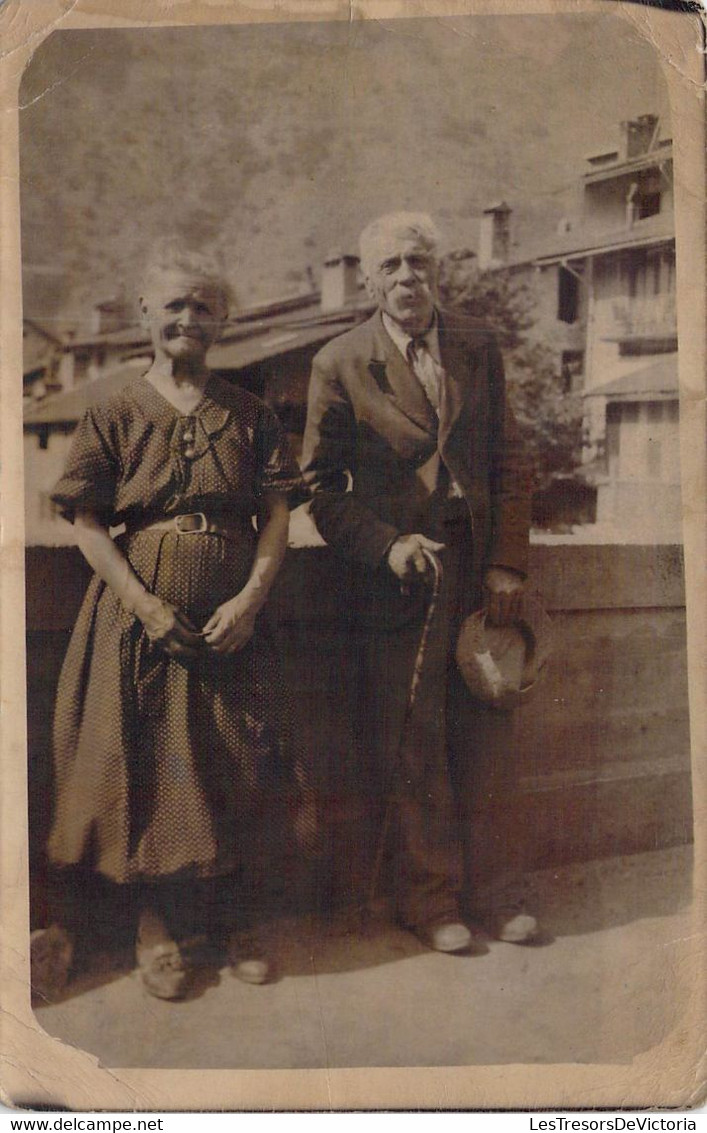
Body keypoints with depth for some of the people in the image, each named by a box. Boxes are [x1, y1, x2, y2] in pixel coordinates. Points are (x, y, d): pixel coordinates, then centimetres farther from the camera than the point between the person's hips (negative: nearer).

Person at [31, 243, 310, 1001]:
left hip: (232, 620, 2)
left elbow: (276, 515, 3)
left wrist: (251, 598, -11)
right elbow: (88, 524, -3)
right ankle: (159, 924, 23)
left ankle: (228, 920, 24)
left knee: (237, 771, 6)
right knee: (148, 769, 5)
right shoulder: (114, 415, 1)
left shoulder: (250, 415, 7)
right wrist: (149, 607, -12)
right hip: (141, 617, -1)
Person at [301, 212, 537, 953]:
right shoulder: (340, 364, -2)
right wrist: (387, 546, -14)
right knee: (412, 747, 5)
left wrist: (508, 563, -1)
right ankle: (428, 898, 22)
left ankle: (469, 888, 27)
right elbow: (321, 483, -1)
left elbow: (508, 461, 7)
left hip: (477, 568, 3)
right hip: (400, 569, -3)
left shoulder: (477, 347, 8)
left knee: (472, 741, 11)